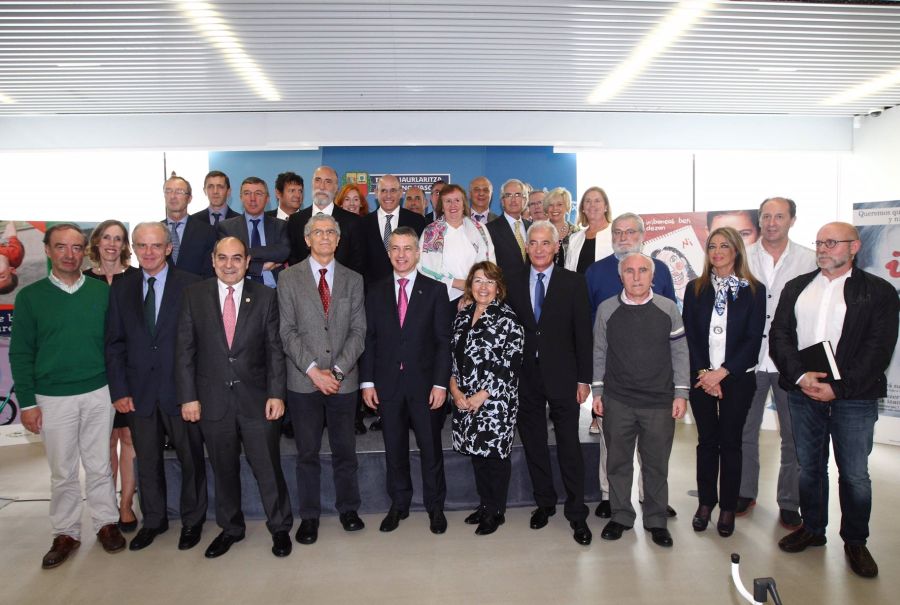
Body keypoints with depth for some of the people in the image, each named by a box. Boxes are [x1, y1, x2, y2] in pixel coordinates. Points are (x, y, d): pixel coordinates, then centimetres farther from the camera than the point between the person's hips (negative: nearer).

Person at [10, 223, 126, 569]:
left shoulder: (102, 292, 1)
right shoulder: (30, 297, -1)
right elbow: (21, 354, 0)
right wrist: (27, 402, -3)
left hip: (99, 394, 0)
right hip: (53, 398, 0)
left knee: (99, 466, 11)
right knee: (62, 472, 10)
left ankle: (107, 523, 26)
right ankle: (66, 533, 26)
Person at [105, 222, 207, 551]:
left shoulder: (191, 285, -6)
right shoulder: (121, 288, 5)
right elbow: (114, 343, 6)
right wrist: (119, 390, 0)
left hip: (181, 389, -3)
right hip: (139, 391, 3)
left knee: (191, 459, 10)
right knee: (147, 462, 17)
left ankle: (192, 520, 30)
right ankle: (153, 520, 36)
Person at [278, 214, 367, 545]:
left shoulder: (353, 280, 7)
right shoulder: (289, 278, 3)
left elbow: (358, 331, 2)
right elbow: (288, 331, -3)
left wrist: (337, 370, -9)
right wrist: (313, 370, -12)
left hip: (343, 379, 1)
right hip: (303, 380, -1)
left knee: (345, 449, 10)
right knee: (307, 452, 8)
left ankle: (348, 508, 28)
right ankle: (309, 515, 22)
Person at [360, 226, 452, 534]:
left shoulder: (435, 290, 0)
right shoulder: (376, 292, 7)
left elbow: (444, 340, -3)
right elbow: (368, 339, 5)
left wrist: (441, 383, -9)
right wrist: (367, 381, -1)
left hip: (424, 383, -2)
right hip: (387, 384, 2)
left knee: (431, 448, 9)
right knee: (394, 449, 12)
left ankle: (435, 506, 26)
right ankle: (399, 504, 29)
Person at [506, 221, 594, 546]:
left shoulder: (573, 282, -1)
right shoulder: (514, 282, 5)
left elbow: (583, 332, -2)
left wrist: (584, 378, -5)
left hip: (562, 376, -2)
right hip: (526, 377, 3)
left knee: (569, 445, 3)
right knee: (533, 443, 13)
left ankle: (576, 512, 17)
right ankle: (544, 502, 30)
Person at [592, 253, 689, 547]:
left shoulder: (668, 308, -1)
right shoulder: (606, 309, -1)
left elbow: (679, 353, 3)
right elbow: (599, 353, 5)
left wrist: (681, 394, 0)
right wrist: (597, 391, 4)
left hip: (659, 402, 0)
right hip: (617, 401, 1)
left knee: (656, 465, 10)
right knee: (618, 462, 11)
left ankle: (656, 520, 28)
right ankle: (621, 516, 28)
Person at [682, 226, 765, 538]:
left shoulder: (754, 290, 1)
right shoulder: (695, 289, 6)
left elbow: (753, 339, -4)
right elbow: (689, 335, 2)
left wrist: (722, 372, -13)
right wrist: (703, 373, -9)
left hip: (737, 378, -1)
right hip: (702, 377, 1)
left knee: (730, 442, 6)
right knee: (707, 440, 8)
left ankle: (728, 507, 18)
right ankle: (706, 502, 20)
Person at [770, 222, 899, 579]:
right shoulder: (795, 288, 10)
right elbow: (778, 336, 2)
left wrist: (837, 387, -16)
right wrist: (800, 375, -13)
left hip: (853, 396, -3)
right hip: (802, 392, 3)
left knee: (854, 474, 6)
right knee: (809, 466, 14)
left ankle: (855, 541, 24)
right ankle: (813, 529, 31)